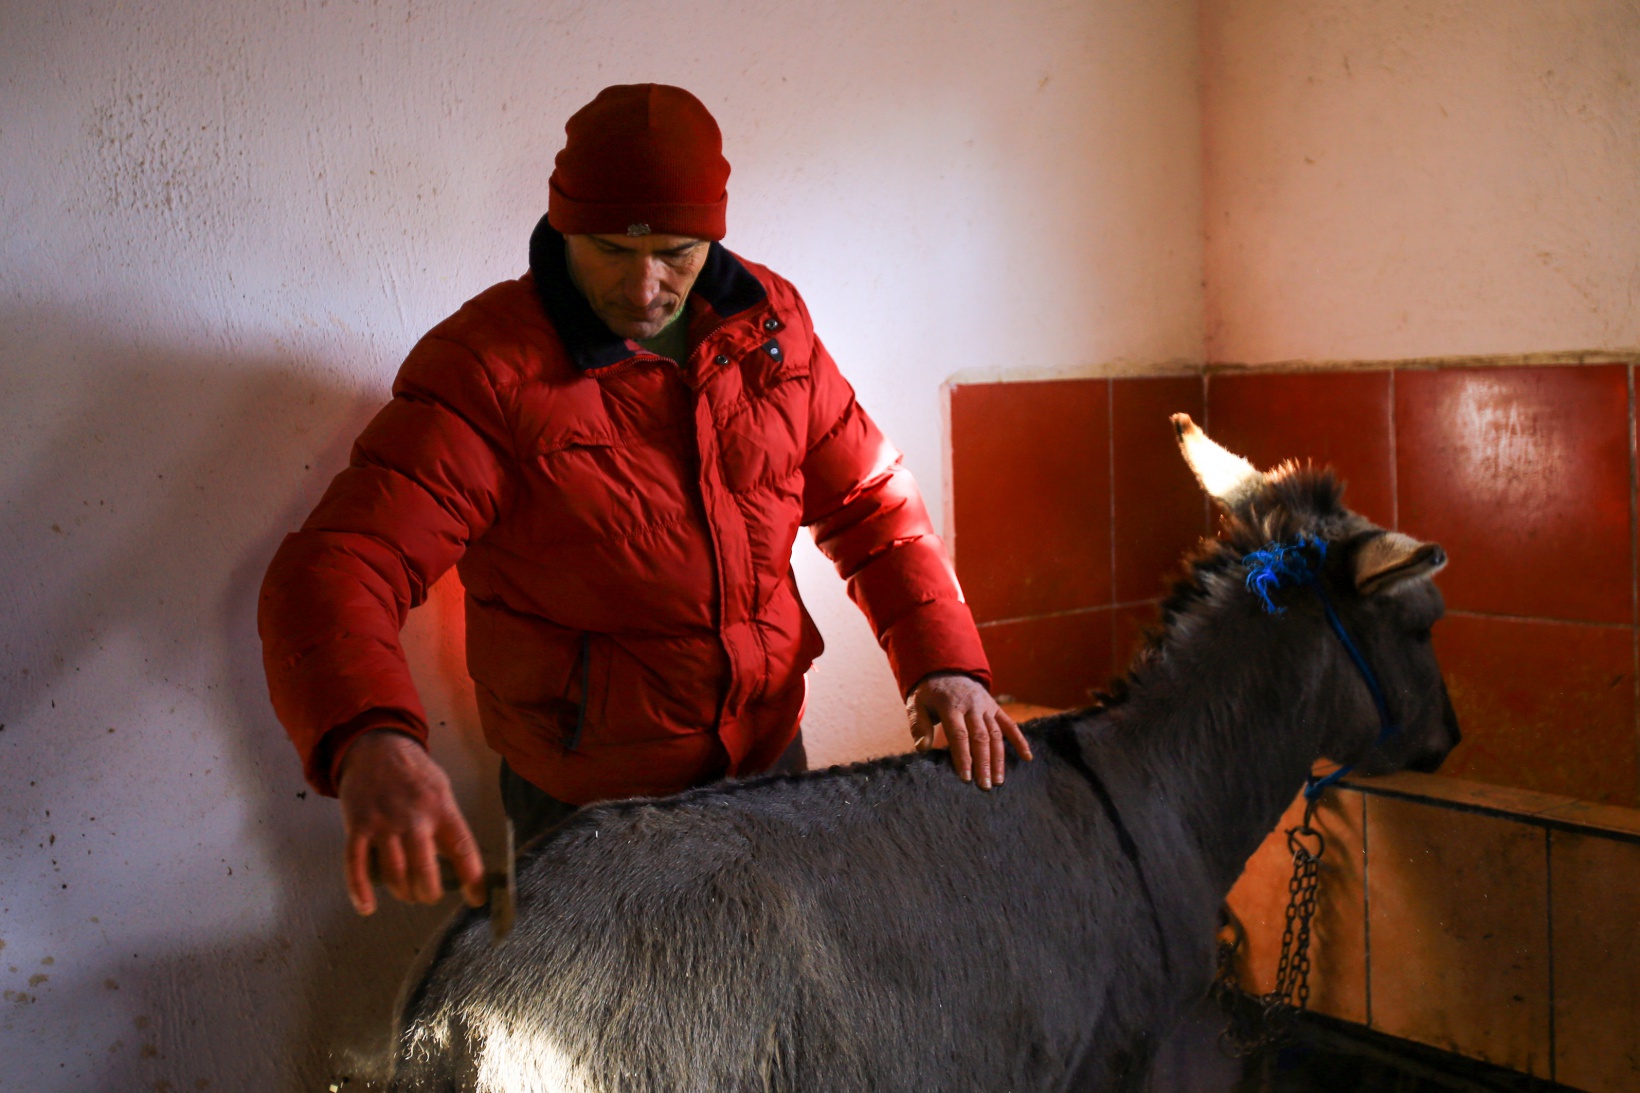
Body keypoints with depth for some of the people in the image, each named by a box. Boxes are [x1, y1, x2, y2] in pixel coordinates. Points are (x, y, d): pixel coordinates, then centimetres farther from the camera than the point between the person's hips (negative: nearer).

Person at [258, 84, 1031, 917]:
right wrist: (370, 745, -51)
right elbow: (332, 573, -30)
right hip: (587, 799, -4)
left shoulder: (769, 323, -5)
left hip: (768, 751, 5)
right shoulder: (485, 370, -21)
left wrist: (944, 662, -10)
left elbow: (869, 500, 4)